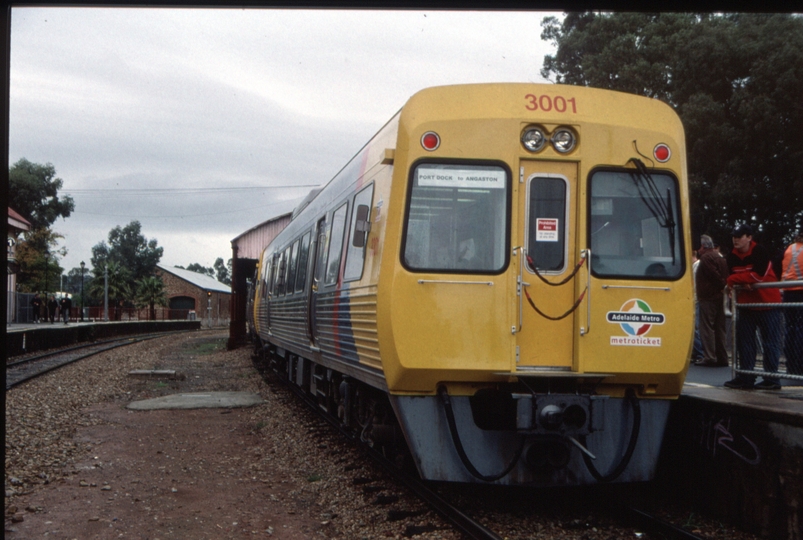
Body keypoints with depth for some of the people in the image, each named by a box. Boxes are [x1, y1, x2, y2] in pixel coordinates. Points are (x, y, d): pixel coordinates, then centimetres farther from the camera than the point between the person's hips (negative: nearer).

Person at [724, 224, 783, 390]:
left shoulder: (760, 252, -14)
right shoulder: (732, 256, 3)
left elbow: (759, 275, -23)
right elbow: (732, 277, 0)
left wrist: (735, 280, -18)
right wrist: (742, 284, -21)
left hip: (767, 303, -6)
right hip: (746, 304, 6)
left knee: (770, 342, -2)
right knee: (744, 341, 7)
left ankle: (772, 378, 1)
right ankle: (745, 377, 13)